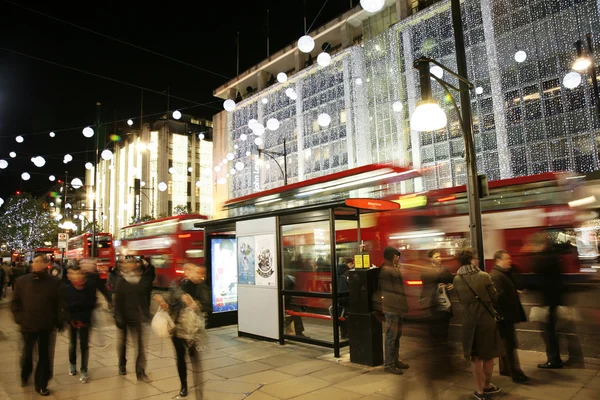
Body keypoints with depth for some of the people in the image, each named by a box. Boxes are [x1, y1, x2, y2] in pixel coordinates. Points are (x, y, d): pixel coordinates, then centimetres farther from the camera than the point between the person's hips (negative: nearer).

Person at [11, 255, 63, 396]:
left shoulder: (54, 282, -7)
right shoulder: (21, 281, -2)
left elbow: (59, 304, -3)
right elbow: (15, 302, 5)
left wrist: (58, 321, -4)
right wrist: (19, 318, -4)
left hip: (46, 326, -1)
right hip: (28, 325, 1)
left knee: (44, 356, 8)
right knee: (27, 353, 14)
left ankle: (41, 385, 22)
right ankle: (24, 376, 44)